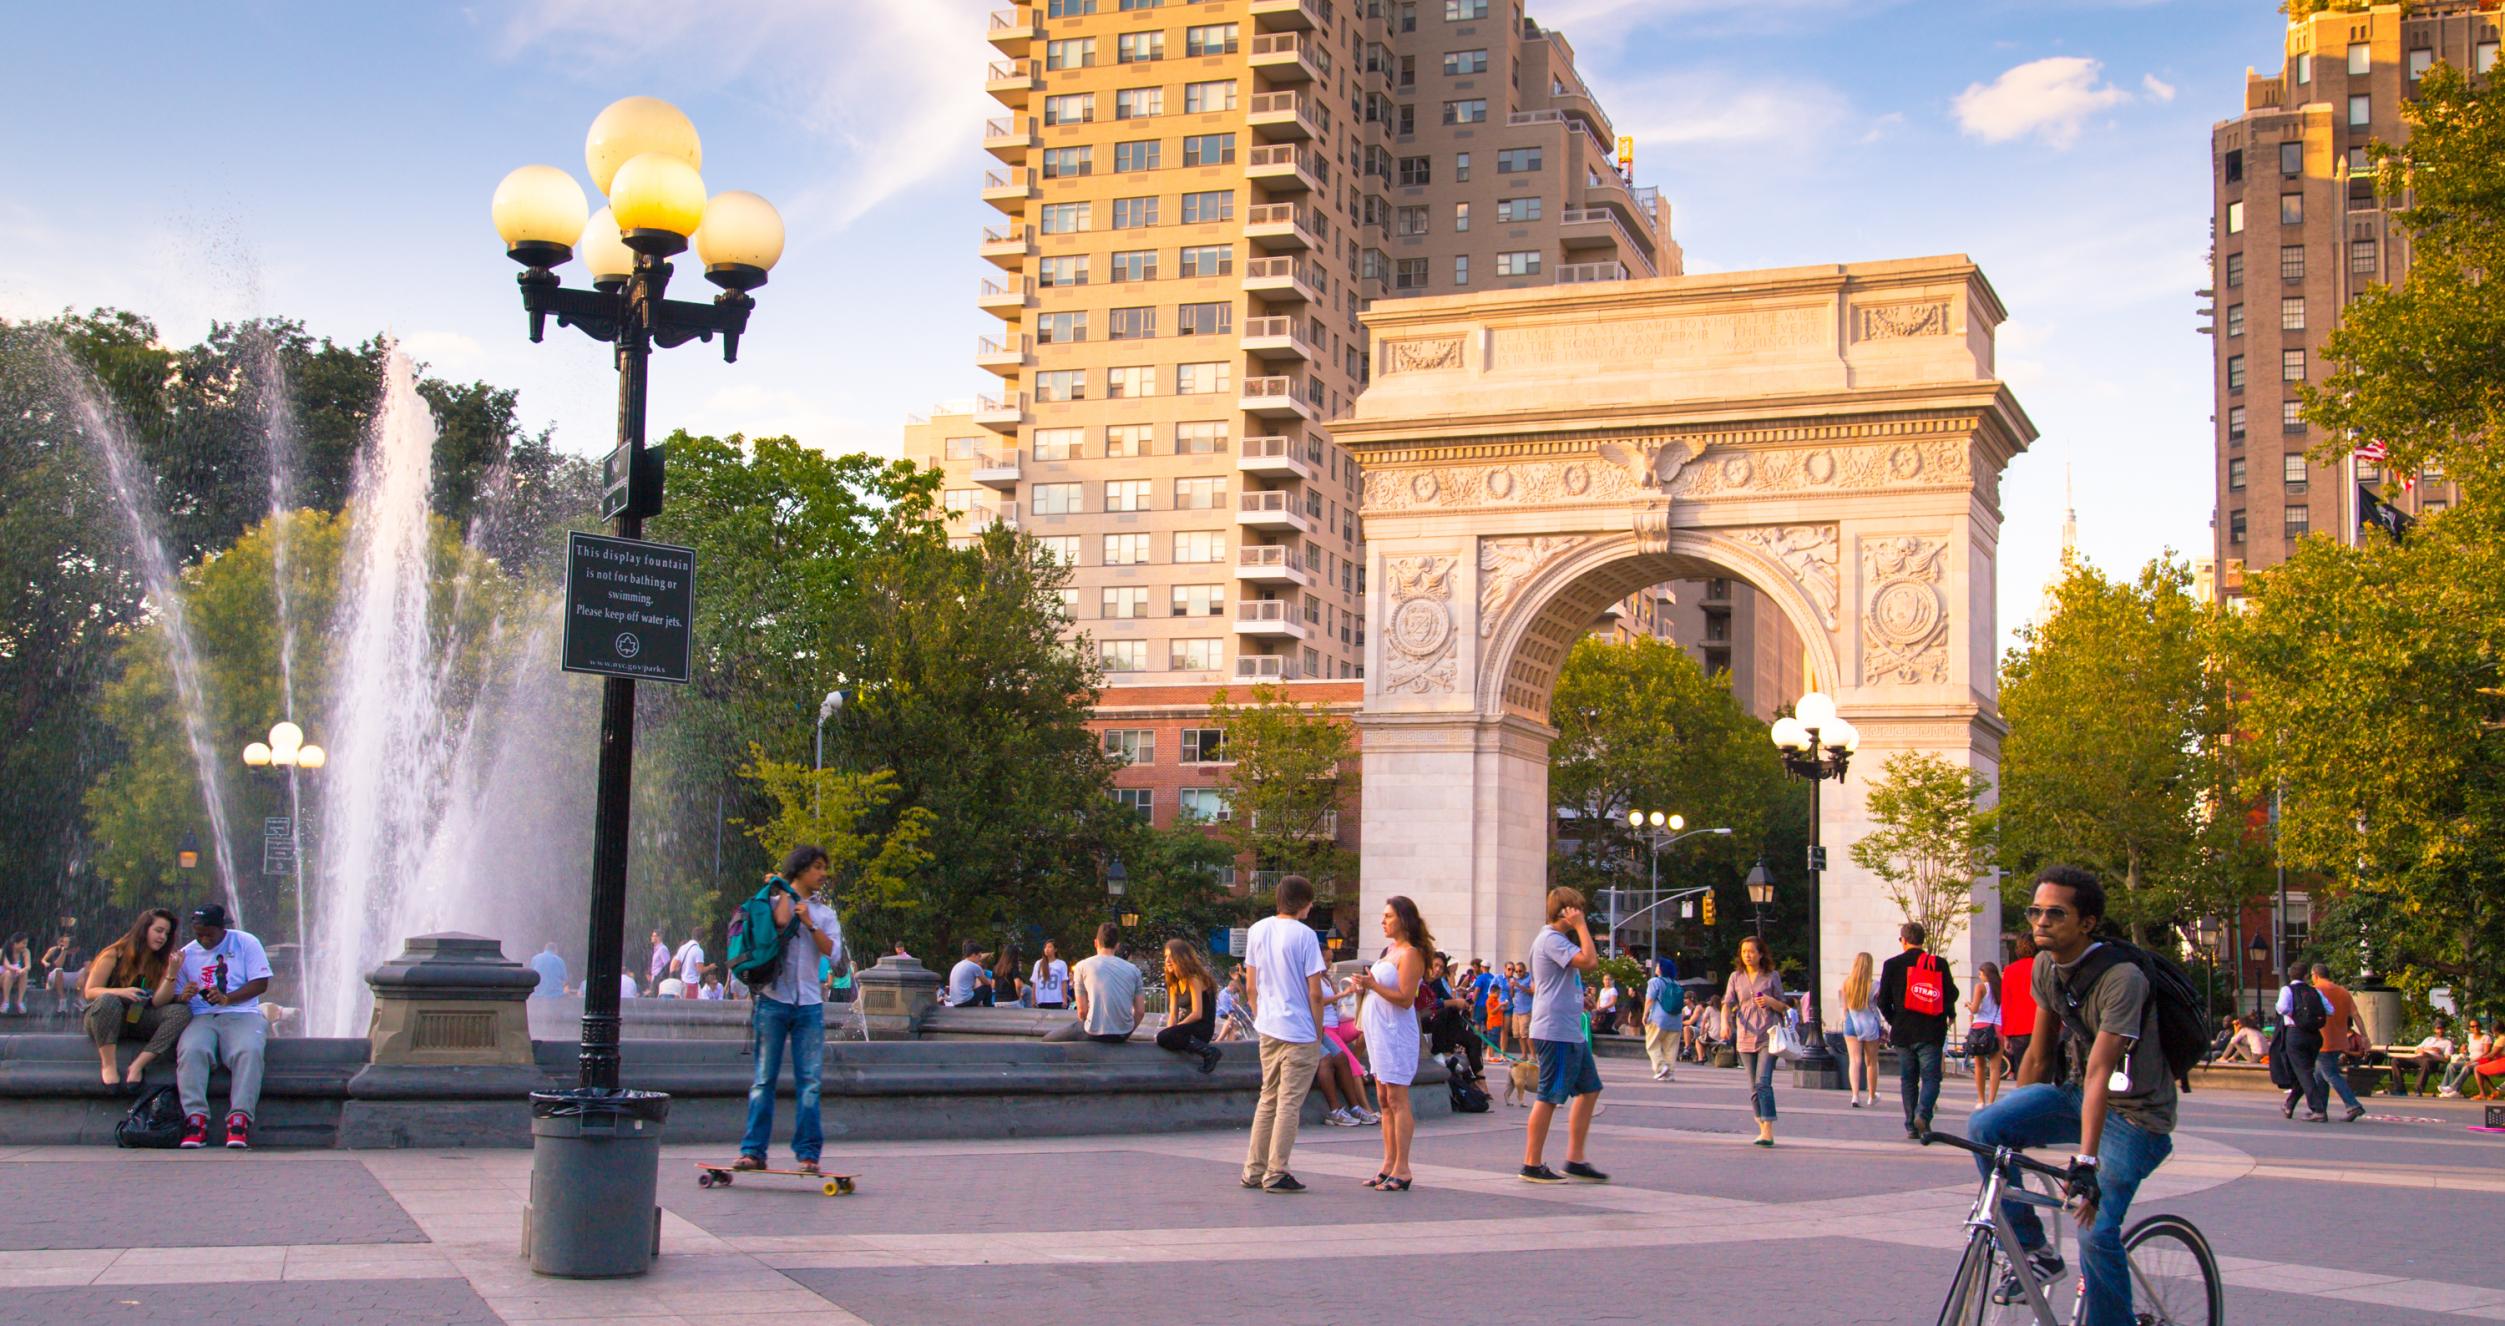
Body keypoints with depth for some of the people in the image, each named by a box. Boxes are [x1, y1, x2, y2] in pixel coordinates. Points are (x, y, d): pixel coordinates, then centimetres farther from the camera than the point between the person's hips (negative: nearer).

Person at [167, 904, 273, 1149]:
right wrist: (183, 996, -11)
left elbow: (261, 983, 0)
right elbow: (169, 998, 14)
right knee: (190, 1050, -32)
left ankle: (239, 1118, -38)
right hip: (202, 1018, 2)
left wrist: (227, 998, -14)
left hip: (242, 1015, -2)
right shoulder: (187, 954, 16)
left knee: (249, 1051, -34)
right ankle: (196, 1118, -35)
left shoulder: (246, 943, 7)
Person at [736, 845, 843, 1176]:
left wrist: (810, 924, -7)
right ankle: (753, 1150, 0)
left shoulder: (825, 914, 17)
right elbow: (781, 920, -16)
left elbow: (833, 952, 1)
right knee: (764, 1078, -2)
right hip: (773, 1001, -2)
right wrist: (782, 890, -4)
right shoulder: (776, 901, 8)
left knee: (809, 1081, -3)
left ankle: (808, 1153, -1)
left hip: (809, 1005, 2)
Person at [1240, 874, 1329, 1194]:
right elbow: (1314, 993, -11)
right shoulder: (1304, 935, -11)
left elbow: (1250, 987, 11)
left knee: (1268, 1099, 16)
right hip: (1299, 1032, -6)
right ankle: (1275, 1175, 1)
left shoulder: (1257, 931, 7)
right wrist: (1318, 1034, -2)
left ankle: (1254, 1170, 19)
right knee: (1289, 1102, -1)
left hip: (1268, 1030, 6)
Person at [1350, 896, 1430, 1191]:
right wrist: (1365, 984, 9)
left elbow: (1405, 998, -19)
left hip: (1396, 1033, -10)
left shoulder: (1410, 954, -12)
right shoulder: (1391, 950, 16)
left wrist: (1373, 985, -23)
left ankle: (1402, 1169, -6)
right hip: (1379, 1032, 10)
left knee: (1397, 1100, -8)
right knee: (1384, 1100, 11)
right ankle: (1389, 1165, 16)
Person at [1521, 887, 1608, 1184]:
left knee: (1589, 1090, 11)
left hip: (1571, 1032, 11)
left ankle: (1575, 1160, 15)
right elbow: (1590, 961, -26)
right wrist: (1581, 927, -17)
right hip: (1555, 1032, -11)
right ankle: (1531, 1165, 1)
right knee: (1549, 1097, -5)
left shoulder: (1554, 939, 19)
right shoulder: (1551, 939, -15)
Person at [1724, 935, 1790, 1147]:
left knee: (1763, 1082, -16)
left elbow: (1783, 1007, 9)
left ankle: (1768, 1132, -19)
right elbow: (1728, 1003, 2)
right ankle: (1762, 1128, 17)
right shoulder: (1736, 977, 10)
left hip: (1768, 1036, -3)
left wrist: (1770, 1001, -13)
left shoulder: (1772, 976, 4)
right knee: (1753, 1087, 7)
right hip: (1745, 1037, 3)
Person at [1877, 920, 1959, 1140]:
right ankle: (1923, 1113, -21)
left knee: (1908, 1080, 11)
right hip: (1931, 1032, -1)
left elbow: (1883, 1000, 0)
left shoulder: (1892, 965, -1)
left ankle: (1911, 1126, 9)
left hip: (1903, 1032, 1)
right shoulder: (1939, 964, -1)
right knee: (1931, 1078, 3)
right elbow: (1952, 995, 2)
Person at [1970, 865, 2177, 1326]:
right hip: (2076, 1093, 7)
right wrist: (2016, 1125, 14)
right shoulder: (2046, 968, 0)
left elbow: (2099, 1072, -32)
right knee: (1985, 1126, -17)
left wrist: (2085, 1159, -38)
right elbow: (2039, 1054, 10)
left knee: (2095, 1231, -21)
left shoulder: (2121, 978, -24)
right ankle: (2032, 1249, -4)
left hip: (2134, 1115, -7)